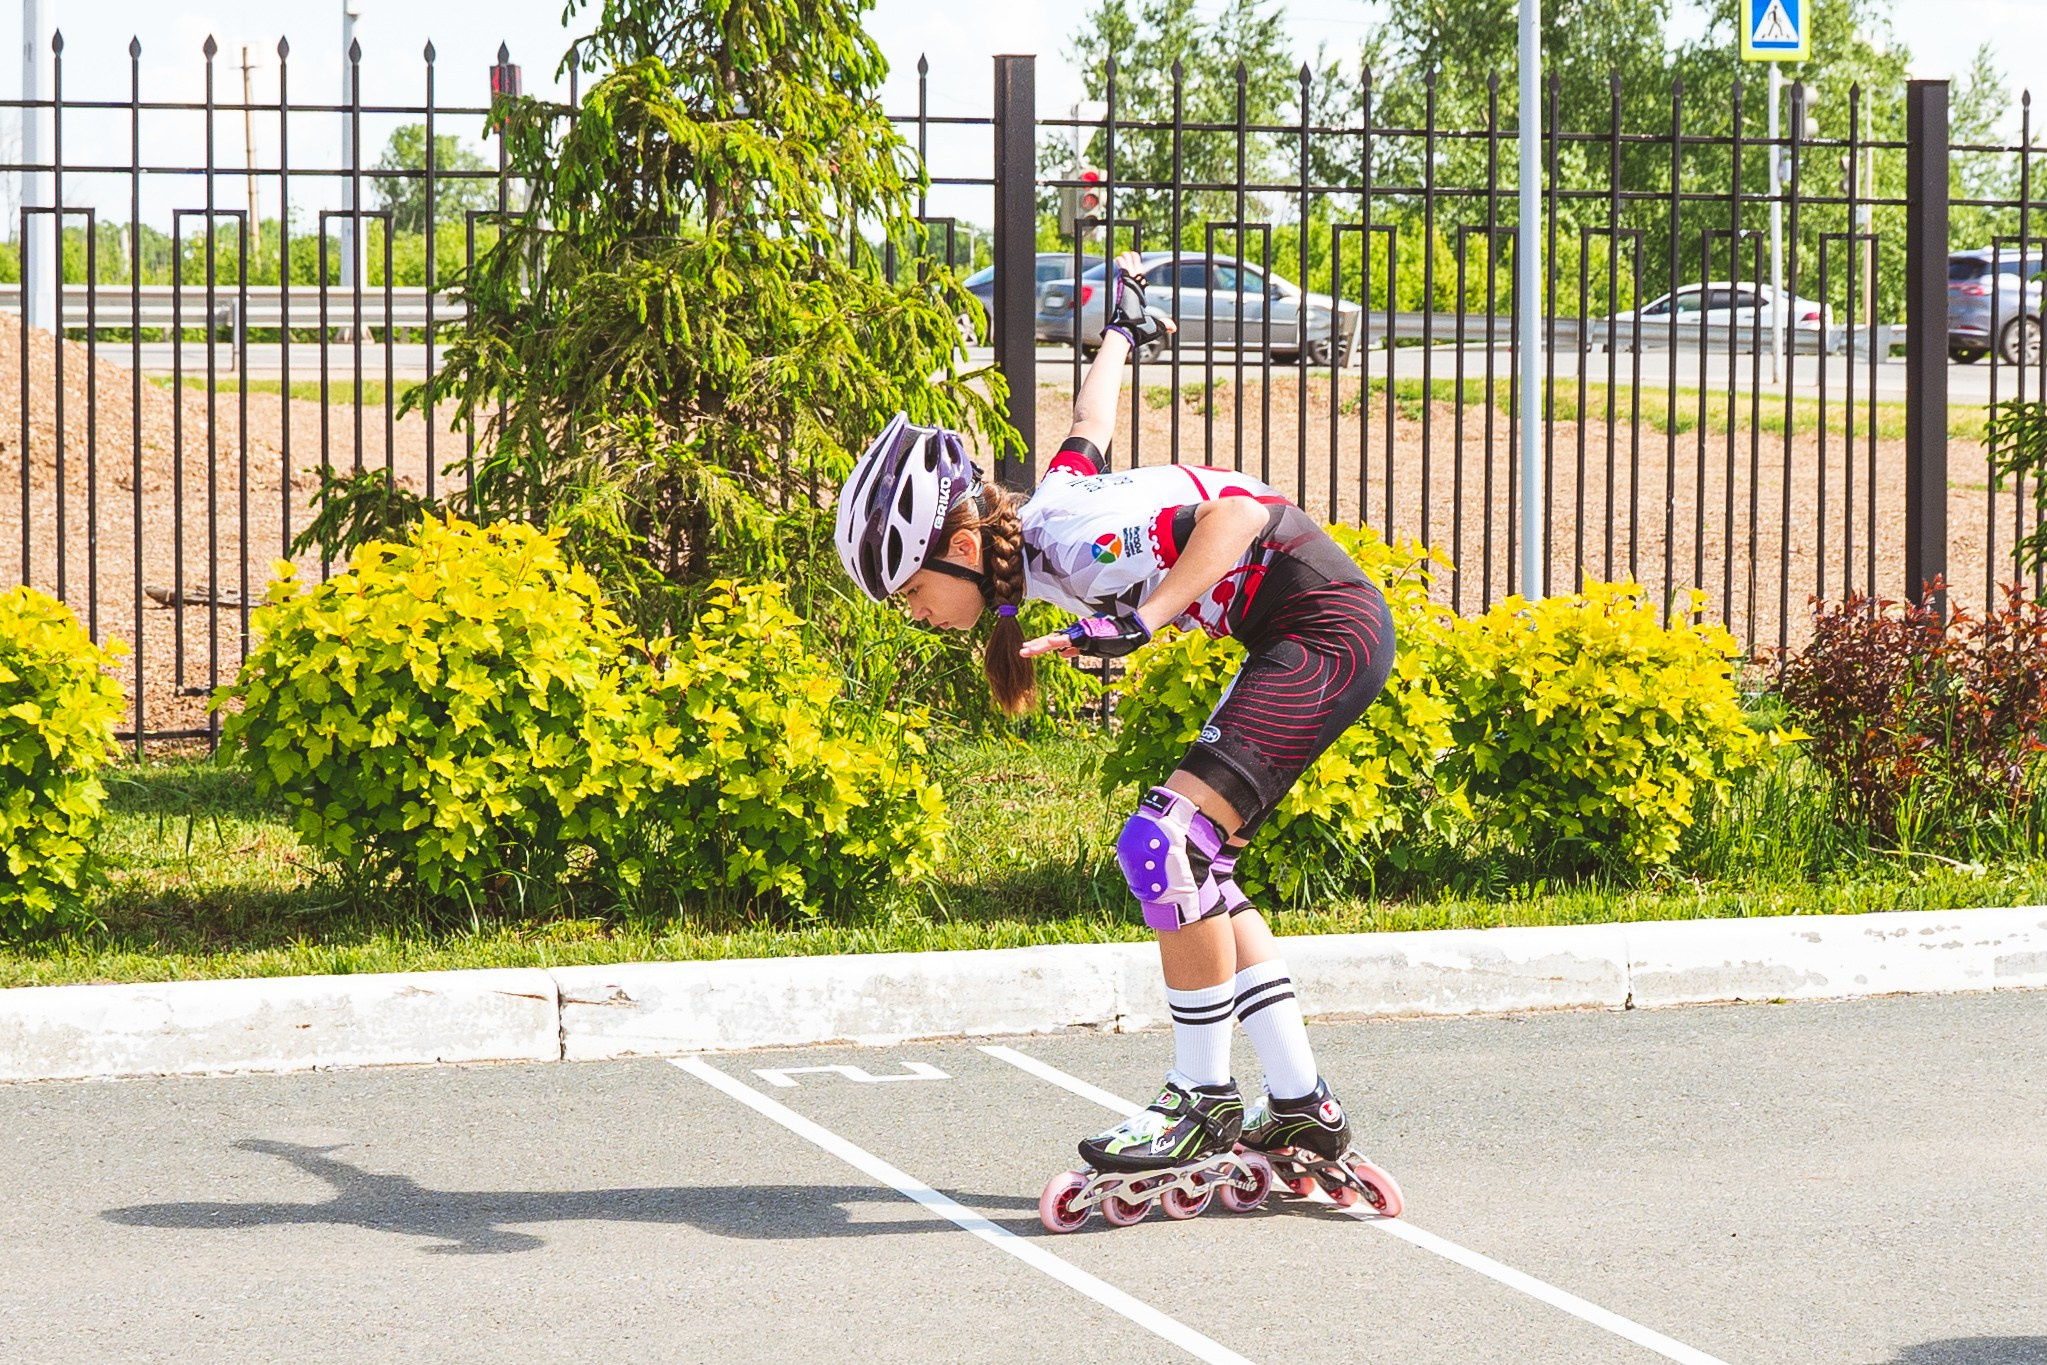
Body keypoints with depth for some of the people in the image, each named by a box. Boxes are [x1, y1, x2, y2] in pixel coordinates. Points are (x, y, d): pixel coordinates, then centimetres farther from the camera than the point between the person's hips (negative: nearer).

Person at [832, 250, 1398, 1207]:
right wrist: (1120, 332, 45)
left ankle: (1204, 1100, -7)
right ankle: (1301, 1108, 8)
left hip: (1327, 629, -11)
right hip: (1292, 640, 11)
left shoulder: (1074, 546, -22)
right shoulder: (1040, 519, 5)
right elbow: (1089, 429, 25)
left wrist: (1144, 620, -38)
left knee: (1164, 843, -17)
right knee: (1191, 869, 8)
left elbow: (1235, 515, -31)